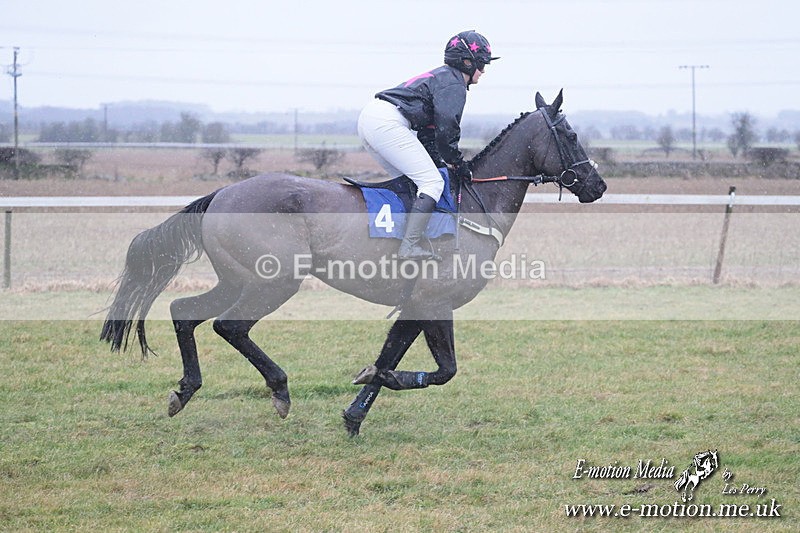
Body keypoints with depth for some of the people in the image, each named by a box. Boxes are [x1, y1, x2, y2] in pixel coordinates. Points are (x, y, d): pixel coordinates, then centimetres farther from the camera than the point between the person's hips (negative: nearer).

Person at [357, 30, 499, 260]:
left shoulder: (440, 77, 28)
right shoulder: (454, 84, -4)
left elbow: (428, 130, 27)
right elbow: (446, 130, -12)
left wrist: (437, 161, 20)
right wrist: (459, 163, 0)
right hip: (387, 122, -11)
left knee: (409, 180, 22)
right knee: (432, 182, -10)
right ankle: (410, 246, -20)